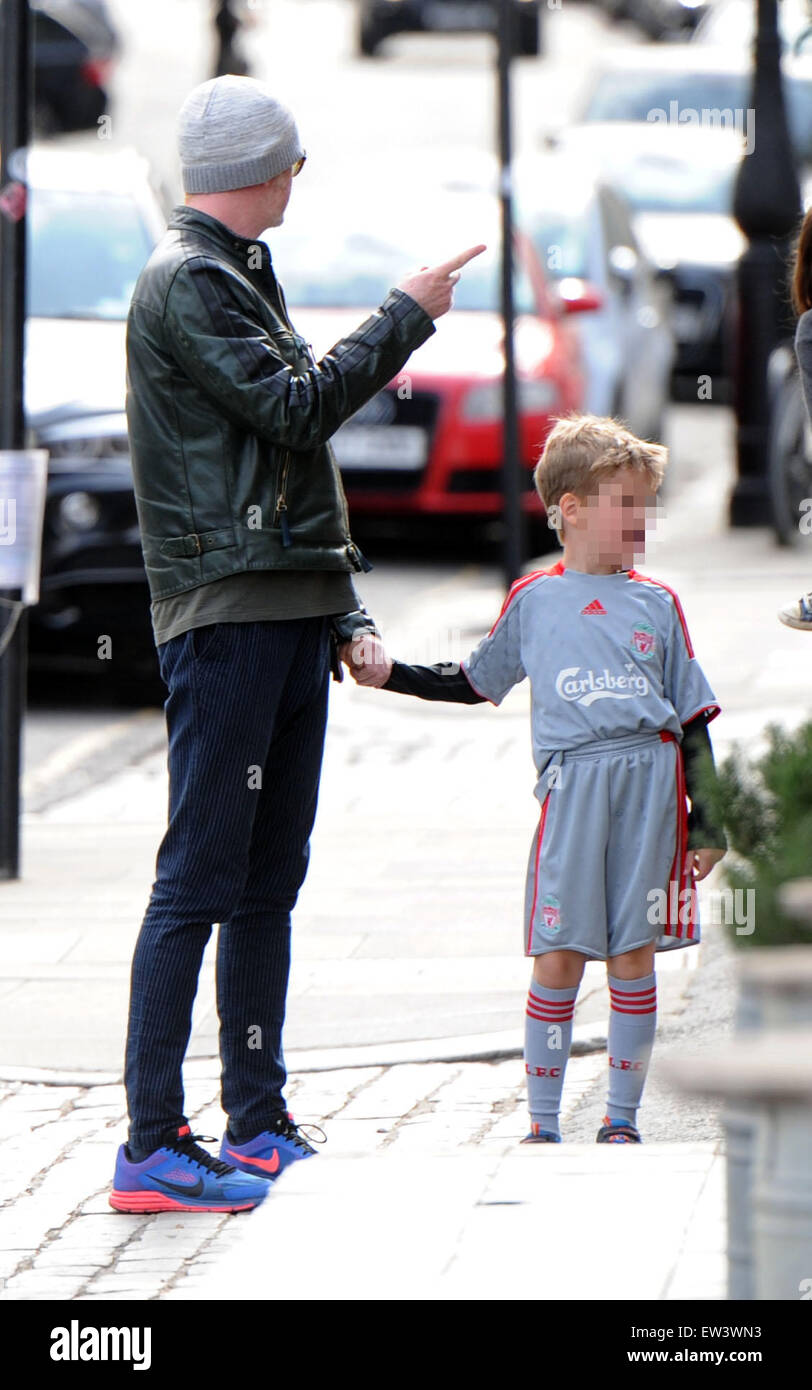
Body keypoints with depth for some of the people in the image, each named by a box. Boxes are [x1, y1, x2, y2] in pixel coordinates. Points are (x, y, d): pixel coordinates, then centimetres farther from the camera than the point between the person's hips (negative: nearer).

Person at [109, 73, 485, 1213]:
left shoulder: (239, 275, 23)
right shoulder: (185, 282, -8)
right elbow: (295, 409, -17)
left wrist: (342, 612, 19)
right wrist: (407, 315, -7)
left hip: (290, 607, 10)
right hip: (226, 611, -10)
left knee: (269, 881, 11)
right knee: (200, 880, -11)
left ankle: (258, 1127, 15)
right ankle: (152, 1147, -12)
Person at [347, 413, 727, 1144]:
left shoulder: (657, 603, 11)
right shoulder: (533, 600, 10)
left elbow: (693, 717, 13)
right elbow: (474, 682, 24)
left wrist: (706, 819, 8)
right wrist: (388, 671, 15)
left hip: (651, 779, 1)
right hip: (571, 782, -1)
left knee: (634, 953, 2)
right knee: (559, 955, -3)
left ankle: (622, 1119, 11)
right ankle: (543, 1124, 5)